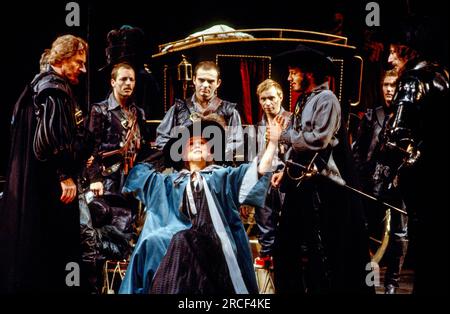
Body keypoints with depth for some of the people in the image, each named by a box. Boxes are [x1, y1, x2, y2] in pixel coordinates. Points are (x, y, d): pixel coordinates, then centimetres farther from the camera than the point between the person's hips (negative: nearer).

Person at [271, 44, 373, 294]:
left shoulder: (326, 99, -9)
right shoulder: (302, 102, 17)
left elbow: (318, 139, -19)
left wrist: (282, 135, -9)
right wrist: (285, 171, 10)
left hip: (320, 185, -9)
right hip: (300, 182, 9)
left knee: (322, 251, -4)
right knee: (290, 245, 12)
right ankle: (295, 288, 22)